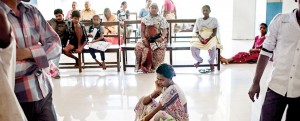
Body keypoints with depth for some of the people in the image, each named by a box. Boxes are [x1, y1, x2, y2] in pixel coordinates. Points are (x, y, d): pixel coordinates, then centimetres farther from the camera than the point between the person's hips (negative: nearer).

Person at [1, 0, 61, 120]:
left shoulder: (32, 11, 4)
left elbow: (56, 44, 1)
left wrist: (28, 52, -14)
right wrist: (37, 60, -10)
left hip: (44, 93, 5)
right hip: (16, 99, -5)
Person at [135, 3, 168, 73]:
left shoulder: (162, 19, 6)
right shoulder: (145, 19, 9)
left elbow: (164, 31, 0)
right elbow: (142, 31, 7)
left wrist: (162, 38, -21)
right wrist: (144, 39, -12)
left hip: (158, 39, -1)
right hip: (147, 39, 1)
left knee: (159, 48, -35)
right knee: (139, 47, -30)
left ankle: (154, 67, -18)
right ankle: (143, 66, -18)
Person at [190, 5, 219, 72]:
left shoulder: (214, 20, 4)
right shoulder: (198, 20, 12)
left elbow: (214, 32, -4)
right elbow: (196, 32, 10)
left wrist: (208, 39, -19)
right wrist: (199, 37, -12)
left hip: (211, 38, -2)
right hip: (201, 39, 2)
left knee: (211, 47, -37)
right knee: (193, 47, -27)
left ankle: (211, 62, -8)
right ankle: (199, 60, 6)